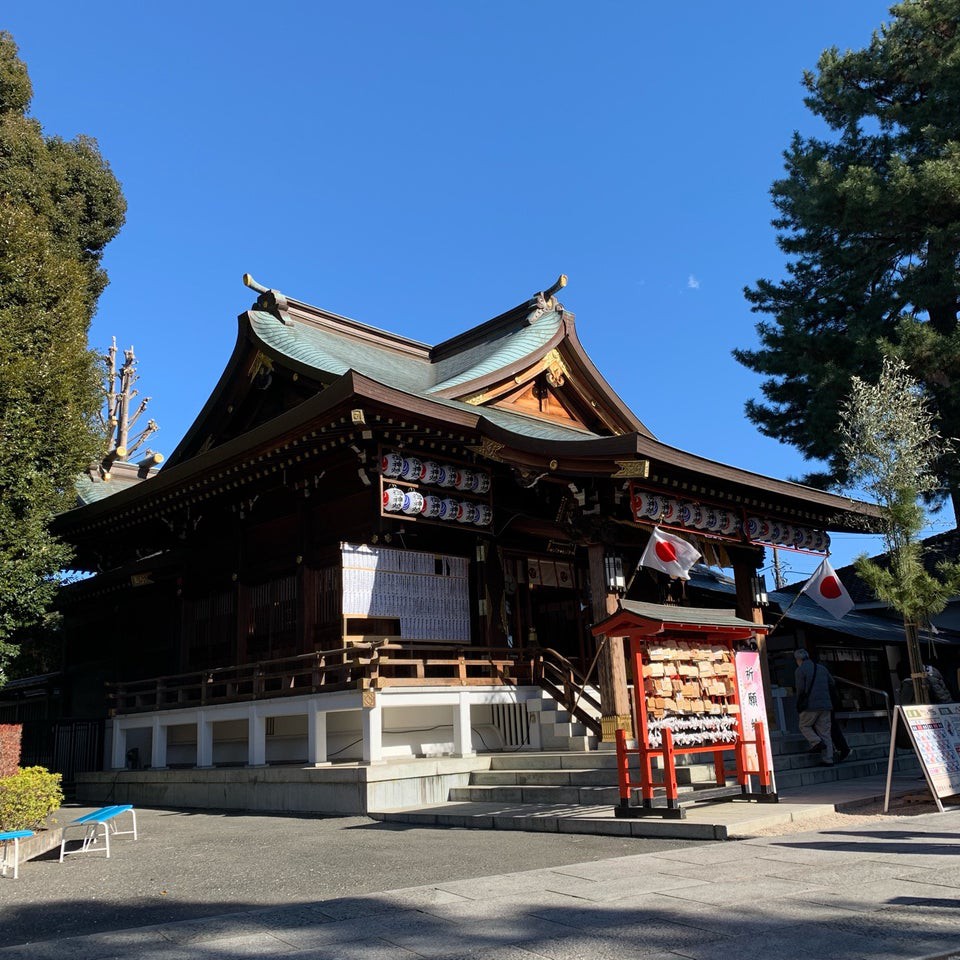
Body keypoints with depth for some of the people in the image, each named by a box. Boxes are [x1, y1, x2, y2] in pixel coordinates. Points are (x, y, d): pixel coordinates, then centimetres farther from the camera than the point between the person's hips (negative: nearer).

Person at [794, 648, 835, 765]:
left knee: (804, 726, 14)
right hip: (825, 705, 5)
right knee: (825, 732, 7)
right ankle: (828, 759, 2)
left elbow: (800, 689, -10)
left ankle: (817, 742, -8)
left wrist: (799, 704, 5)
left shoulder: (800, 670, -6)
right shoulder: (822, 669, 13)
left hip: (810, 706, -5)